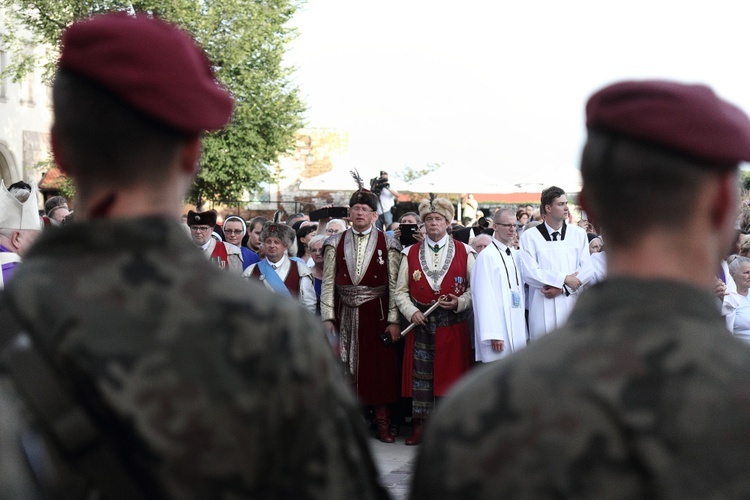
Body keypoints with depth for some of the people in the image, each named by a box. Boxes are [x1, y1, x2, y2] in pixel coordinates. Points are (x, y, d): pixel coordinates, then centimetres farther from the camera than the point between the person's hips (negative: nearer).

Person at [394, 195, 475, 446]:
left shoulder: (464, 252, 5)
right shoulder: (410, 253, 8)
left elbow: (475, 287, 4)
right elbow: (401, 291, 7)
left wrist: (459, 303, -12)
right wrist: (412, 312, -8)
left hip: (453, 324, -1)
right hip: (421, 324, 1)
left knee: (452, 372, 1)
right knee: (420, 373, 0)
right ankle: (420, 426, 7)